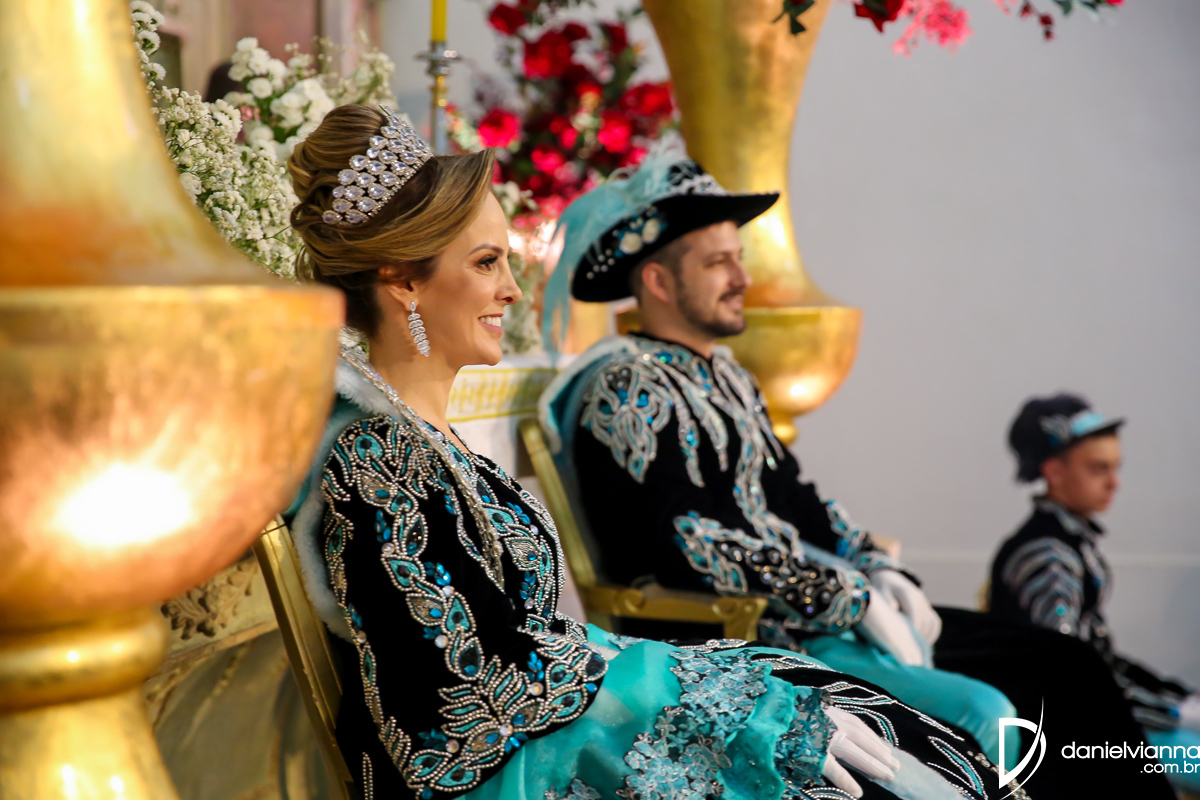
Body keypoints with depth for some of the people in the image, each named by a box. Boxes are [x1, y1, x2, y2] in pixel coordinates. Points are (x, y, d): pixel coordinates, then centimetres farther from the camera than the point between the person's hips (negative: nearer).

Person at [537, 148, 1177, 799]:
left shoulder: (725, 376, 19)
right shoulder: (627, 391, -10)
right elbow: (687, 545, -20)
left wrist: (879, 574, 4)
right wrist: (853, 600, -18)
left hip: (820, 604, 9)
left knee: (1065, 671, 0)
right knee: (981, 715, -24)